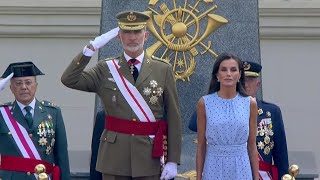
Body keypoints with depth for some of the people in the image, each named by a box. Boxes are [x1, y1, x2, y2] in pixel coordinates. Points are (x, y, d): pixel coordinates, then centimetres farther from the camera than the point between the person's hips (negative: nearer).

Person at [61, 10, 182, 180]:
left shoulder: (163, 69, 1)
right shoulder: (106, 68, 3)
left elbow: (173, 117, 0)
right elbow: (69, 80, -8)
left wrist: (173, 160, -3)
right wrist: (91, 48, -13)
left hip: (149, 157, 0)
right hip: (114, 156, 1)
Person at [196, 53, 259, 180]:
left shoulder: (250, 104, 0)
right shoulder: (204, 103, -3)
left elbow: (252, 146, 3)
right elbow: (201, 145, 1)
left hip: (241, 168, 1)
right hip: (214, 168, -1)